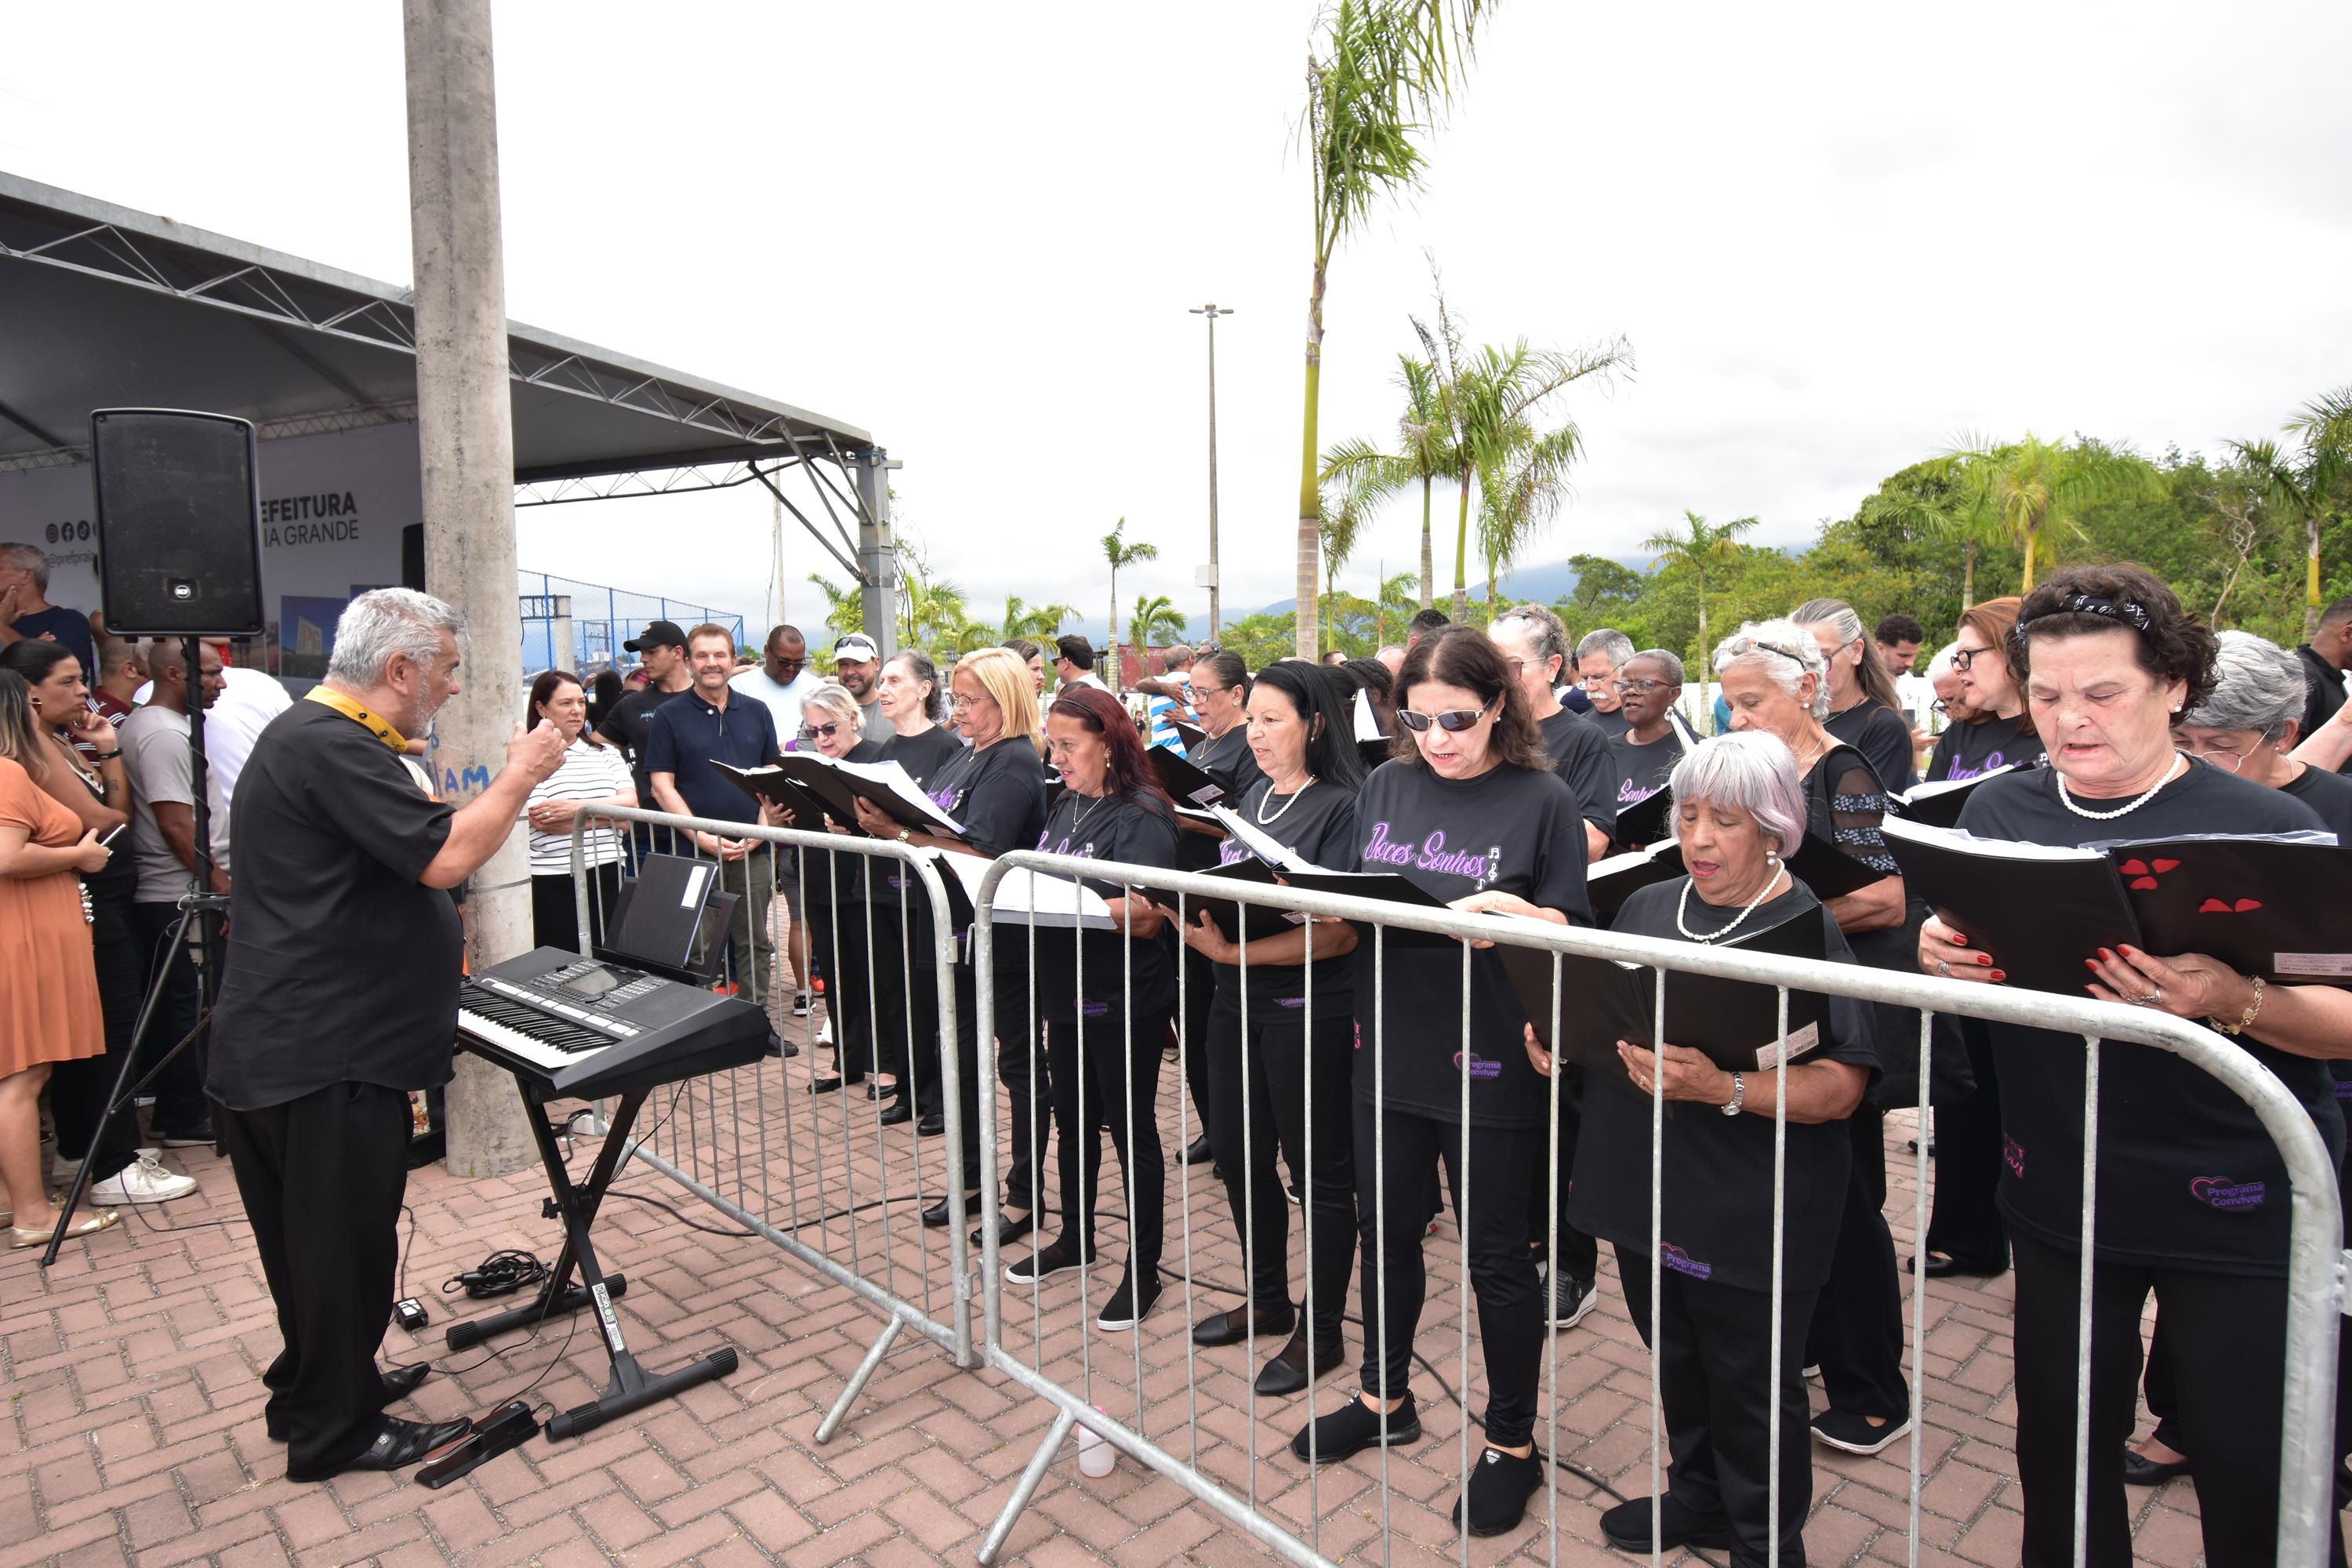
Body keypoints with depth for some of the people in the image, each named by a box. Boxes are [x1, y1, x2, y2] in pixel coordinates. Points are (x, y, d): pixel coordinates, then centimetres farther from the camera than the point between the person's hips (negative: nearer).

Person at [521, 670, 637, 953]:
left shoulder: (606, 754, 14)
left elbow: (631, 802, 2)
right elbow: (543, 821, -13)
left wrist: (578, 807, -13)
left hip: (607, 876, 4)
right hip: (553, 884, -4)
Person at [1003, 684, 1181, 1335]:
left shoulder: (1143, 815, -15)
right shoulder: (1064, 807, 8)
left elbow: (1145, 915, -23)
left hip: (1122, 1001, -8)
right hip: (1065, 991, 8)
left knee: (1131, 1128, 5)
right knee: (1072, 1120, 20)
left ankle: (1143, 1268, 20)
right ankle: (1075, 1238, 39)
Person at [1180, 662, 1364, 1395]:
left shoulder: (1341, 805, -13)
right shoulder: (1254, 797, 10)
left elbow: (1337, 932, -20)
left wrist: (1233, 951, -26)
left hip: (1309, 1007, -8)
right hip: (1237, 998, 8)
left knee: (1319, 1166, 7)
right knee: (1238, 1151, 17)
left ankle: (1322, 1332, 24)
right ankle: (1267, 1300, 38)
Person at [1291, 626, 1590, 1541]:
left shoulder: (1542, 799, -8)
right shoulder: (1386, 788, 4)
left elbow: (1573, 932, -9)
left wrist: (1515, 912, -27)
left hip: (1491, 1064, -5)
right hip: (1389, 1051, 5)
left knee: (1495, 1253, 9)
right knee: (1386, 1230, 19)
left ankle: (1513, 1442, 31)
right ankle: (1385, 1399, 42)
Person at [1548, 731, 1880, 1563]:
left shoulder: (1814, 929, -13)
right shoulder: (1648, 907, 5)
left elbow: (1838, 1087, -20)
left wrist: (1721, 1089, -33)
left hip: (1751, 1215, -5)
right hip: (1645, 1191, 6)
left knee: (1750, 1391, 12)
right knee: (1677, 1368, 23)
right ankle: (1697, 1495, 47)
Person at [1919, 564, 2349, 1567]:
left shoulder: (2267, 826, -11)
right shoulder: (1998, 813, 1)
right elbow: (1975, 972, 9)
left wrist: (2232, 1003, -30)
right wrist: (1944, 954, -14)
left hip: (2241, 1210, -3)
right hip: (2057, 1193, 3)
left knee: (2260, 1485, 9)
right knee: (2062, 1448, 17)